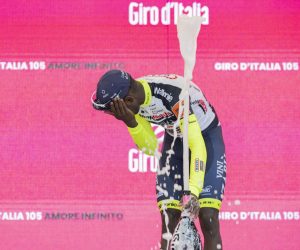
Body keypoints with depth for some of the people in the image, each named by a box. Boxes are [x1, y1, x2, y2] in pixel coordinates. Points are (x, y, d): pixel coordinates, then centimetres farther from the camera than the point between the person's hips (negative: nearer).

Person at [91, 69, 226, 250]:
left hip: (205, 138, -6)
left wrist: (193, 192, -45)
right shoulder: (133, 100, -16)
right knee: (169, 220, -4)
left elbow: (197, 145, -37)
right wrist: (131, 122, -30)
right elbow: (150, 148, -12)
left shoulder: (172, 93, -36)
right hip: (174, 140, 6)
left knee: (208, 219, -17)